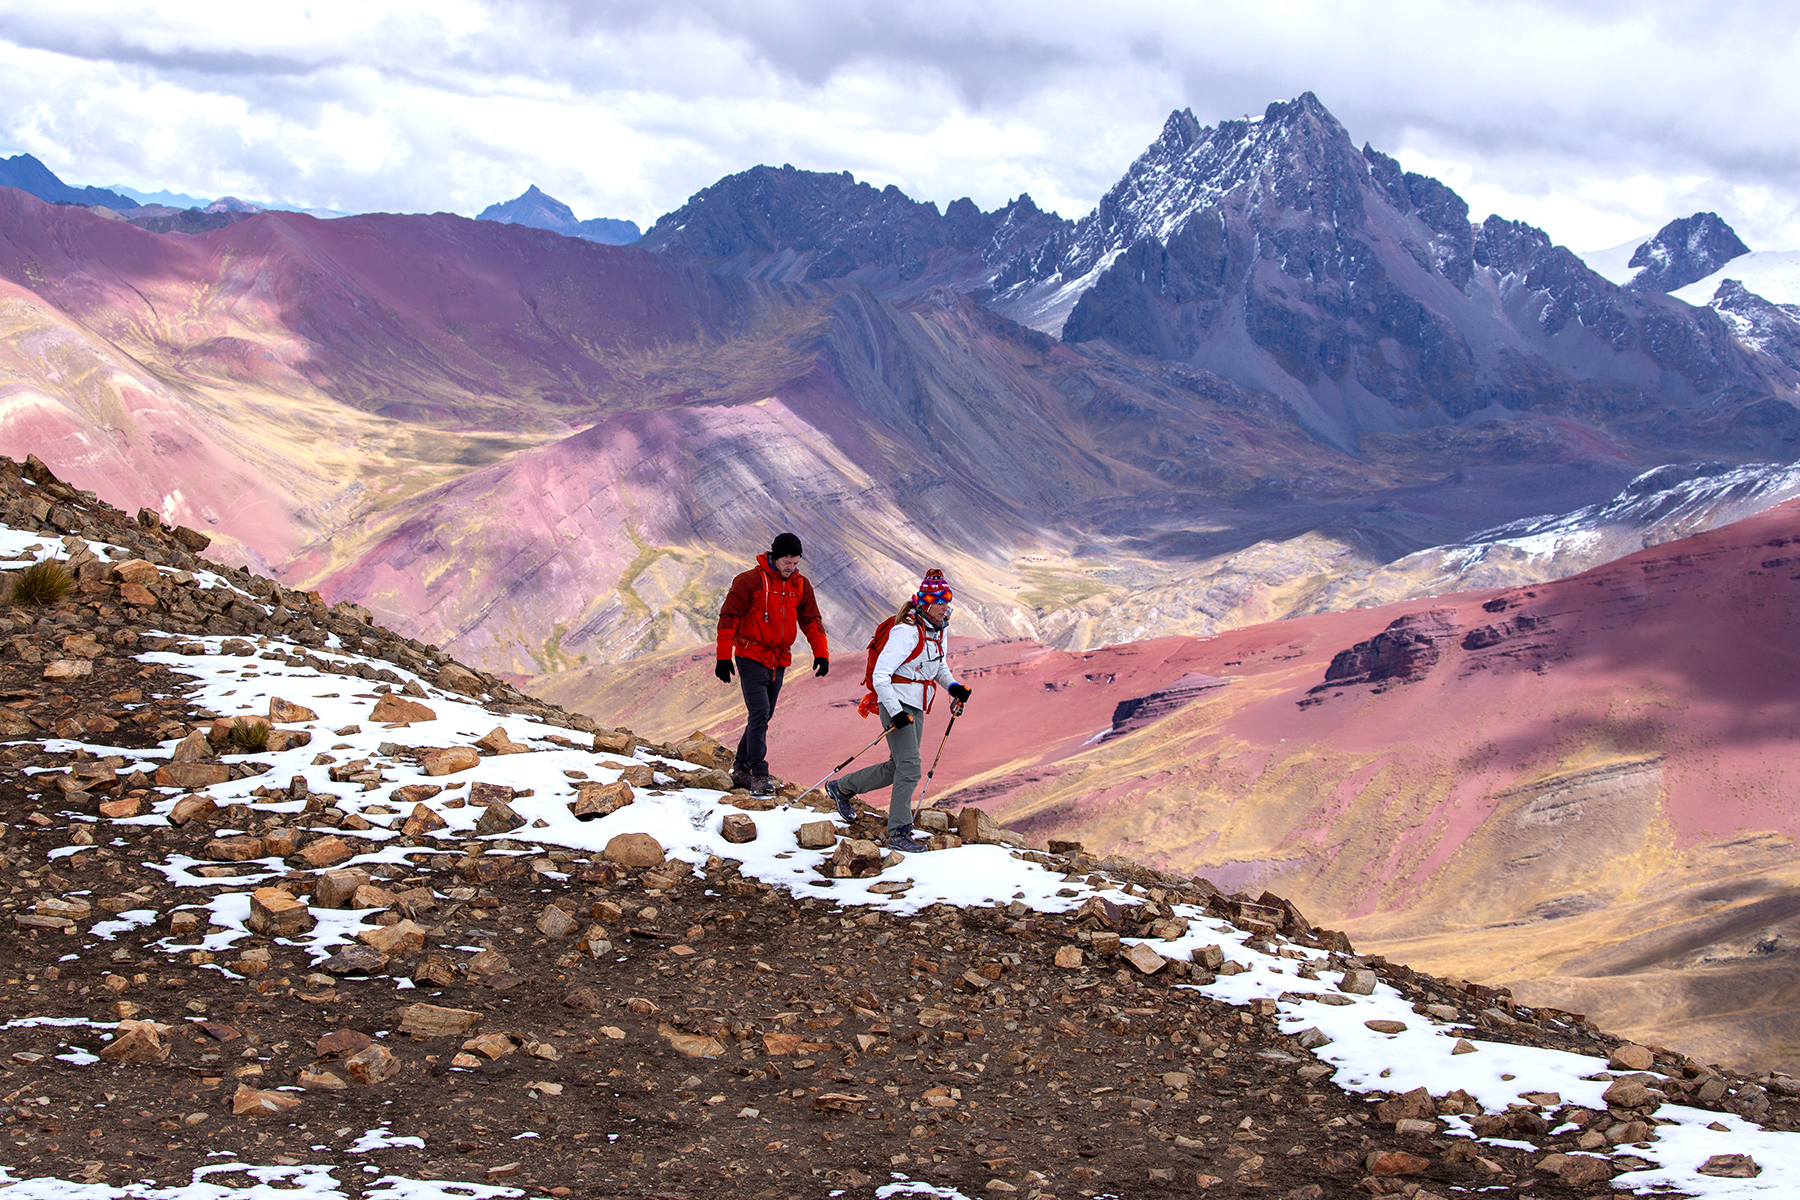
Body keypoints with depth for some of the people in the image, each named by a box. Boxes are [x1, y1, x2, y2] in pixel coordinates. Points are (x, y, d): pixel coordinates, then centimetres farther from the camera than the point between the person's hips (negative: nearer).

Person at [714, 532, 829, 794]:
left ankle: (741, 769, 20)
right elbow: (729, 618, -8)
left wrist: (821, 652, 2)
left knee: (763, 717, 10)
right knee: (760, 713, -15)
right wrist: (723, 657, -12)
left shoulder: (800, 585, 7)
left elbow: (811, 620, 14)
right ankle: (759, 774, -16)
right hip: (751, 657, -6)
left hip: (779, 662, 6)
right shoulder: (750, 581, -10)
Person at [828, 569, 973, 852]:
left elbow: (939, 665, 25)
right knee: (909, 769, -14)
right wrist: (896, 712, -28)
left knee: (897, 769, 15)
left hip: (916, 709, 9)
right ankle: (899, 834, -8)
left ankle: (841, 788, 33)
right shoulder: (906, 632, -19)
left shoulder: (937, 632, 7)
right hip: (897, 705, -9)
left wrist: (953, 686, 5)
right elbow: (880, 675, -22)